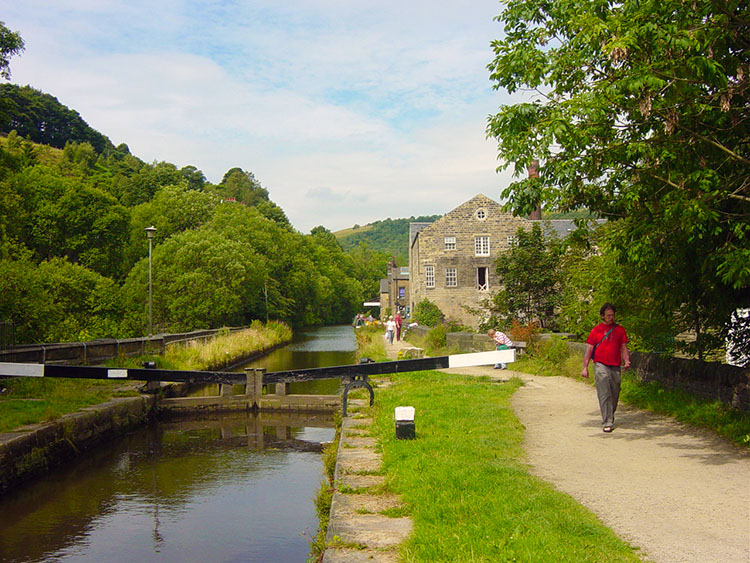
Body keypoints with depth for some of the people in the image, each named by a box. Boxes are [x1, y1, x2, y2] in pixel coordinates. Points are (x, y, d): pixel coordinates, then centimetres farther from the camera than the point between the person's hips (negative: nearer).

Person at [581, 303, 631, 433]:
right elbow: (589, 349, 6)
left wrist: (626, 361, -6)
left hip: (615, 366, 3)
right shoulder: (596, 330, 6)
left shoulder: (620, 330, 13)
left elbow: (624, 348, 14)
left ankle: (610, 418, 28)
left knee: (614, 395, 8)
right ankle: (607, 423, -12)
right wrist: (585, 367, 0)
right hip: (600, 365, -3)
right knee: (604, 395, -11)